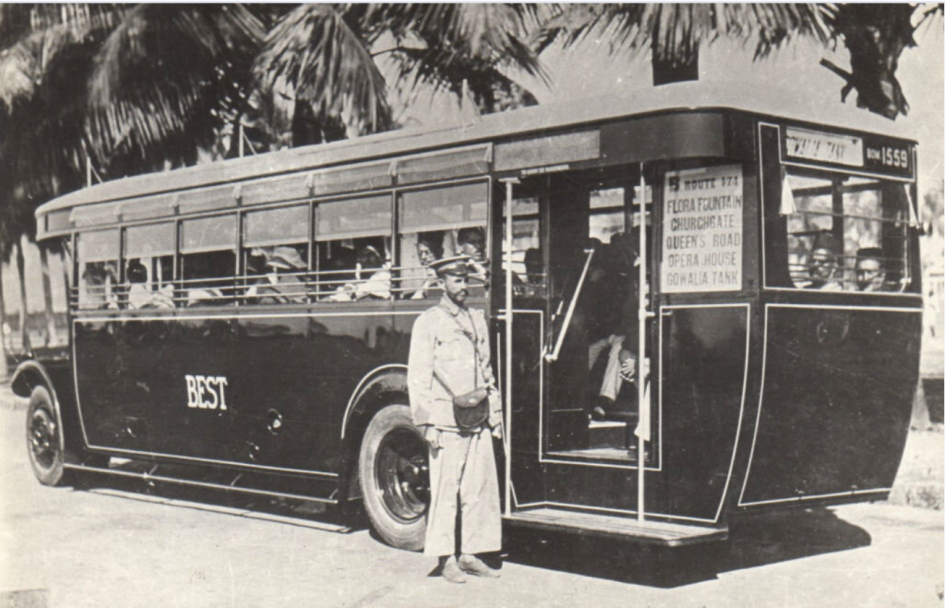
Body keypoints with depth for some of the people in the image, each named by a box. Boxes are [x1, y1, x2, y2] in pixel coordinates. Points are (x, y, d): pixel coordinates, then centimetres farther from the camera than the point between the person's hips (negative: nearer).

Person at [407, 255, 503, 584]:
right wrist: (426, 423, -9)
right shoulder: (428, 323, -1)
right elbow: (418, 377, -4)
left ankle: (470, 553, 15)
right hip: (446, 423, -5)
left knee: (481, 489, 5)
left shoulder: (477, 320, 17)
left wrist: (495, 414, 16)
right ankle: (446, 559, 7)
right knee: (445, 492, -1)